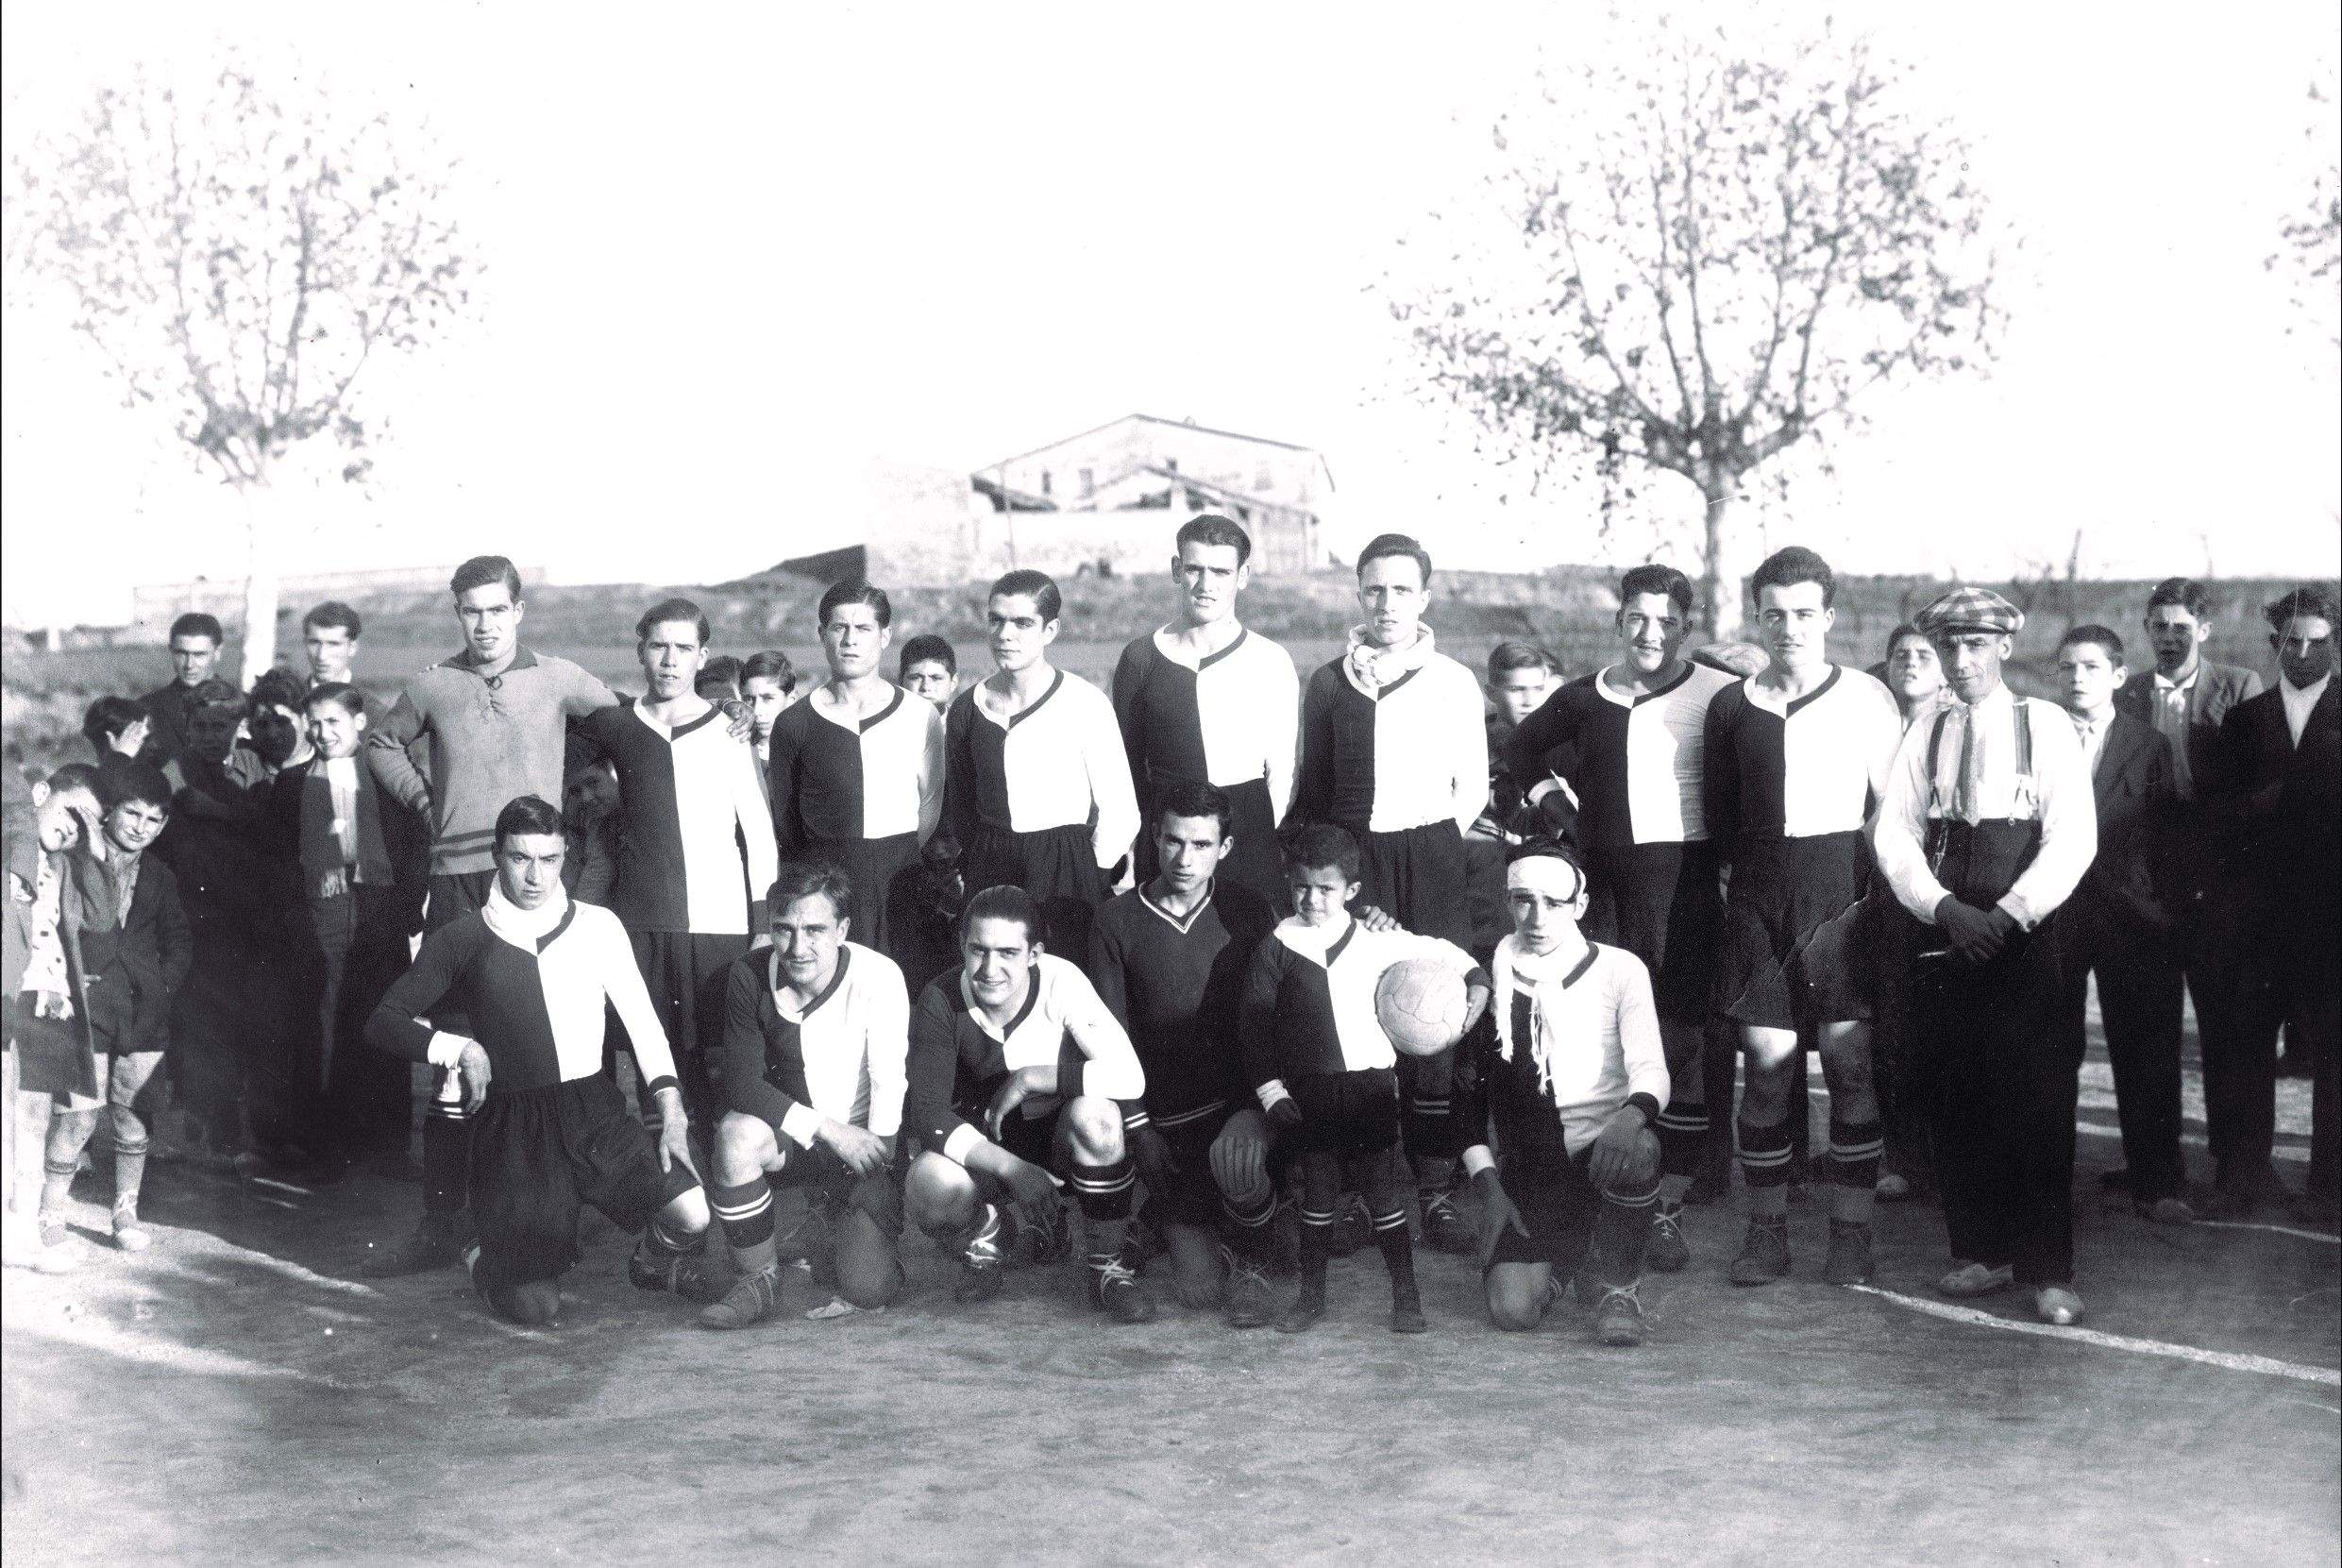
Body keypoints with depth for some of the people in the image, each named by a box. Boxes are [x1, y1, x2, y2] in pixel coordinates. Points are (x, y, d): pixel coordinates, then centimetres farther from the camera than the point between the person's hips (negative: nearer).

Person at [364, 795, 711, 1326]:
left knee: (692, 1216, -20)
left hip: (595, 1110, 2)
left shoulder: (598, 926, 6)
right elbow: (383, 1022, 4)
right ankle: (486, 1259, 28)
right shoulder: (461, 940, 1)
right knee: (534, 1307, -9)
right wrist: (458, 1048, -12)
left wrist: (671, 1109, -4)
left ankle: (653, 1264, 18)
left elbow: (641, 1020, 7)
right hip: (514, 1128, -2)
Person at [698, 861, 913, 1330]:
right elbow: (742, 1083, -15)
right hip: (793, 1140, 2)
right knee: (737, 1133, -32)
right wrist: (828, 1130, -24)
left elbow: (888, 1088, -18)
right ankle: (759, 1282, -10)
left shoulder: (879, 977, -20)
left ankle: (845, 1235, 21)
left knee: (866, 1290, -17)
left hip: (865, 1144, -2)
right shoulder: (750, 976, -11)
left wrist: (874, 1166, -19)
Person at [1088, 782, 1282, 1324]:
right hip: (1167, 1117, 0)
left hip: (1243, 1097, 0)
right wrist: (1140, 1129, -5)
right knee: (1201, 1287, -7)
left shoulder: (1250, 912, 1)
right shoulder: (1117, 922, 0)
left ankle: (1254, 1261, -3)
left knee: (1236, 1155, -37)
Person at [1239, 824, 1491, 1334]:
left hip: (1371, 1085, 0)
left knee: (1382, 1193, 3)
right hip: (1309, 1092, 0)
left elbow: (1441, 952, 14)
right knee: (1317, 1193, 9)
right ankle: (1311, 1295, 24)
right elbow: (1254, 1024, -2)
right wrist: (1272, 1093, -7)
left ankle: (1406, 1298, 13)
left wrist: (1477, 983, -1)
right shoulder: (1277, 948, -1)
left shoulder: (1376, 941, 1)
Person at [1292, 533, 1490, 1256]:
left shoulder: (1454, 683, 7)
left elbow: (1473, 788, 11)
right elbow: (1308, 788, 15)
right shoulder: (1328, 683, 10)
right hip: (1350, 862, 1)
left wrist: (1433, 848, 2)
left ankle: (1435, 1189, 3)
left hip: (1430, 857, -1)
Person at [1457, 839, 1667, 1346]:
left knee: (1638, 1150, -38)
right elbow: (1466, 1088, 7)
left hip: (1602, 1159, -2)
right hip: (1526, 1173, 2)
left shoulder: (1619, 970, -2)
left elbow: (1650, 1068, -12)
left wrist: (1630, 1115, -36)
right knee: (1512, 1309, -19)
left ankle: (1615, 1285, -10)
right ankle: (1562, 1255, 19)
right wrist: (1488, 1187, -2)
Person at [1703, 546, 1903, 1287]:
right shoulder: (1732, 706, 9)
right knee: (1767, 1063, -1)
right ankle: (1766, 1231, 8)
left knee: (1851, 1065, -3)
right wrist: (1744, 871, 11)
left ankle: (1851, 1233, 5)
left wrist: (1880, 886, 0)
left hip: (1845, 891, -1)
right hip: (1760, 896, 1)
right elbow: (1716, 809, 18)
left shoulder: (1867, 697, 3)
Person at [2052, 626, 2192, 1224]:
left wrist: (2160, 910, -3)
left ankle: (2157, 1183, 11)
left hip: (2130, 919, 0)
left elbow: (2164, 835, 3)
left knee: (2145, 1053, 2)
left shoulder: (2149, 745, 4)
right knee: (2053, 1052, 5)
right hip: (2052, 915, 0)